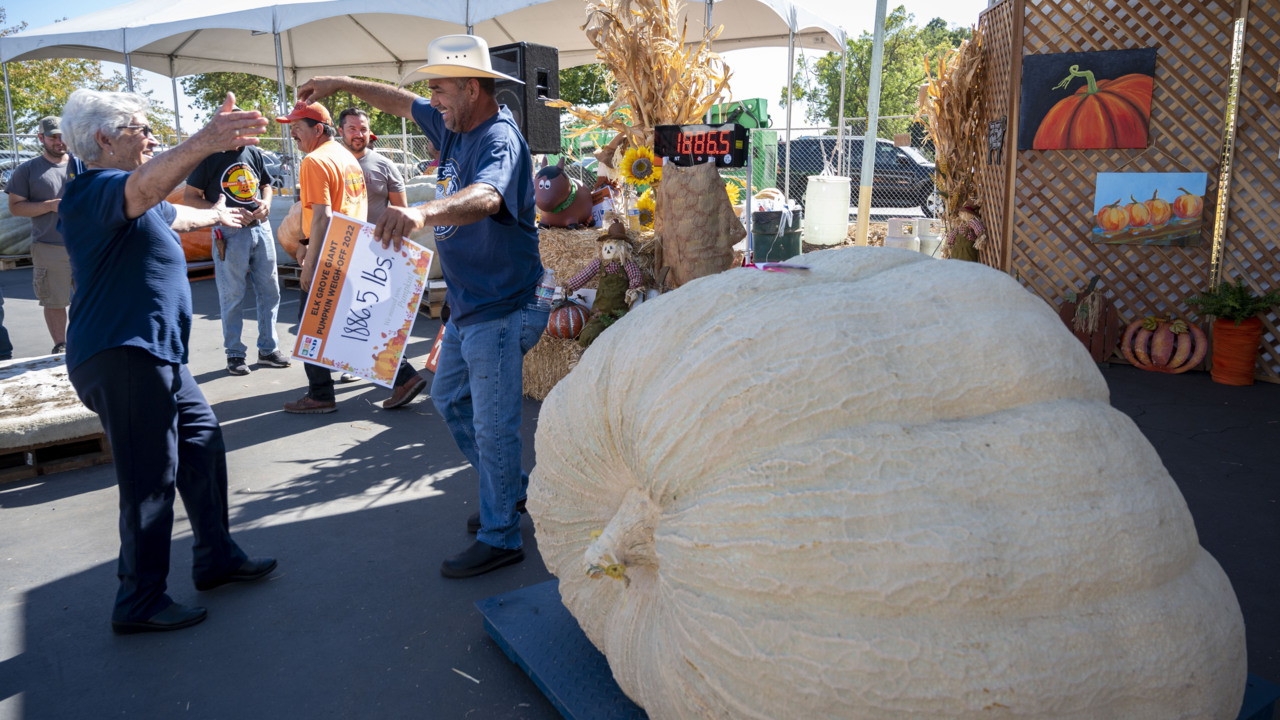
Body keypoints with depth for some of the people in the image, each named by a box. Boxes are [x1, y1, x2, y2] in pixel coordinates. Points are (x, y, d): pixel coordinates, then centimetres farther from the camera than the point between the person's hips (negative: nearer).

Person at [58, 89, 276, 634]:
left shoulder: (117, 194, 21)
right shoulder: (97, 190, -15)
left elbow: (173, 214, 42)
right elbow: (144, 188, -40)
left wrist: (215, 215, 60)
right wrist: (203, 143, -58)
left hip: (157, 354, 11)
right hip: (122, 359, -11)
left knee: (204, 446, 16)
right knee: (150, 482, -6)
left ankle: (217, 558, 29)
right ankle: (139, 604, 8)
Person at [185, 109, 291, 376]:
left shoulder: (254, 153, 10)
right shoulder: (209, 156, -4)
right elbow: (189, 197, -4)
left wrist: (265, 203, -1)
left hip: (261, 228, 5)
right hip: (230, 233, -5)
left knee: (270, 291, 8)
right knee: (232, 296, 0)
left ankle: (268, 349, 20)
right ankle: (234, 354, 11)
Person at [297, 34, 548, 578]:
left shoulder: (500, 139, -21)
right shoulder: (454, 126, 9)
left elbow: (484, 197, -43)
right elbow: (401, 102, 27)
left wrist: (422, 212, -59)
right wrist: (343, 83, 25)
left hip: (500, 309, -10)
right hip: (466, 305, 10)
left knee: (493, 426, -4)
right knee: (449, 399, 21)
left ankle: (500, 538, 11)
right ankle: (511, 488, 35)